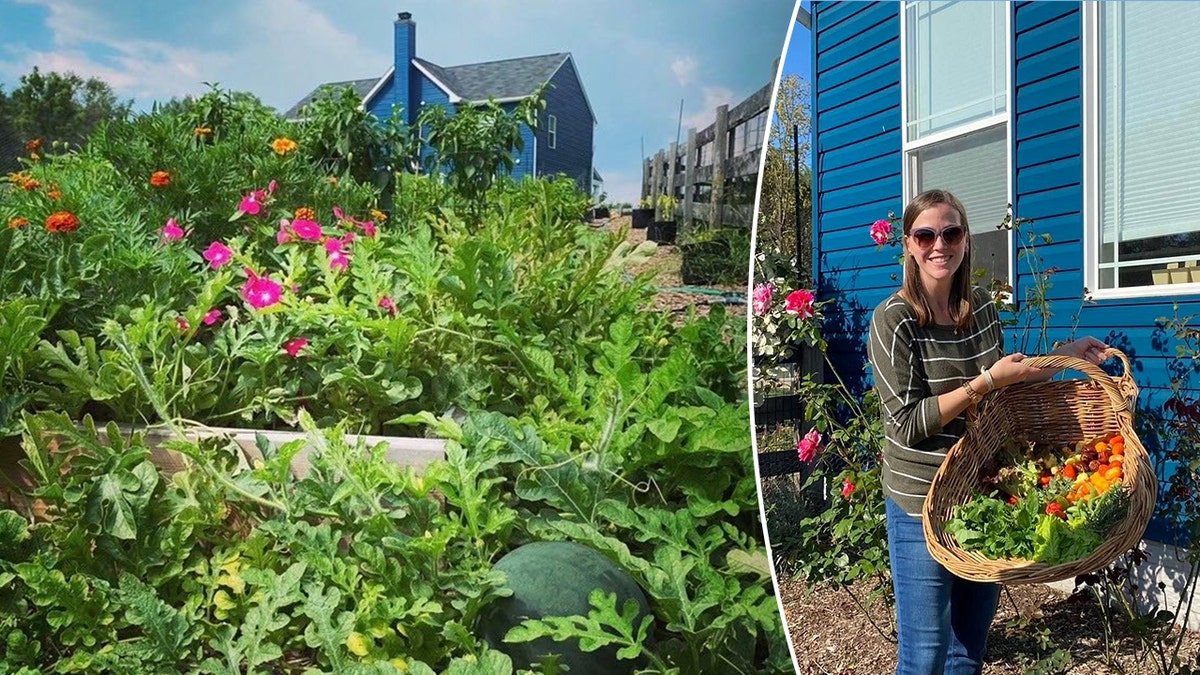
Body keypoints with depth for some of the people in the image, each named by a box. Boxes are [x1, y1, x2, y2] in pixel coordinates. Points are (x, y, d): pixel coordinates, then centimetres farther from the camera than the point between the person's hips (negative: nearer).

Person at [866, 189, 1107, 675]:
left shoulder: (981, 306, 4)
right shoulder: (894, 320, -15)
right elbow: (906, 424, -19)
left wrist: (1064, 356, 7)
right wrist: (987, 381, -22)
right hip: (923, 503, -6)